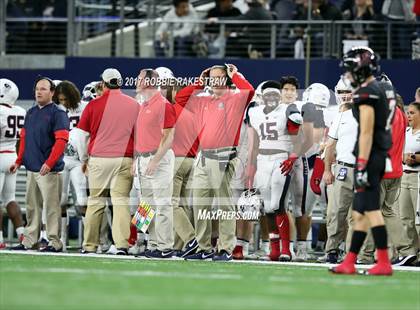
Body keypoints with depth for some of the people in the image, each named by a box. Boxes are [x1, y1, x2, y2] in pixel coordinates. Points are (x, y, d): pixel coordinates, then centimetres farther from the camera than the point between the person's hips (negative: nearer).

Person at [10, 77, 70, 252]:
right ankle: (29, 241, 17)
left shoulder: (57, 114, -7)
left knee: (51, 207, -6)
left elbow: (61, 141, -15)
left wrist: (49, 163, -23)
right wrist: (19, 161, 16)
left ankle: (54, 242, -3)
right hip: (31, 168, 8)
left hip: (49, 171, -8)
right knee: (32, 206, 11)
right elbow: (24, 138, 22)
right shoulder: (31, 113, 16)